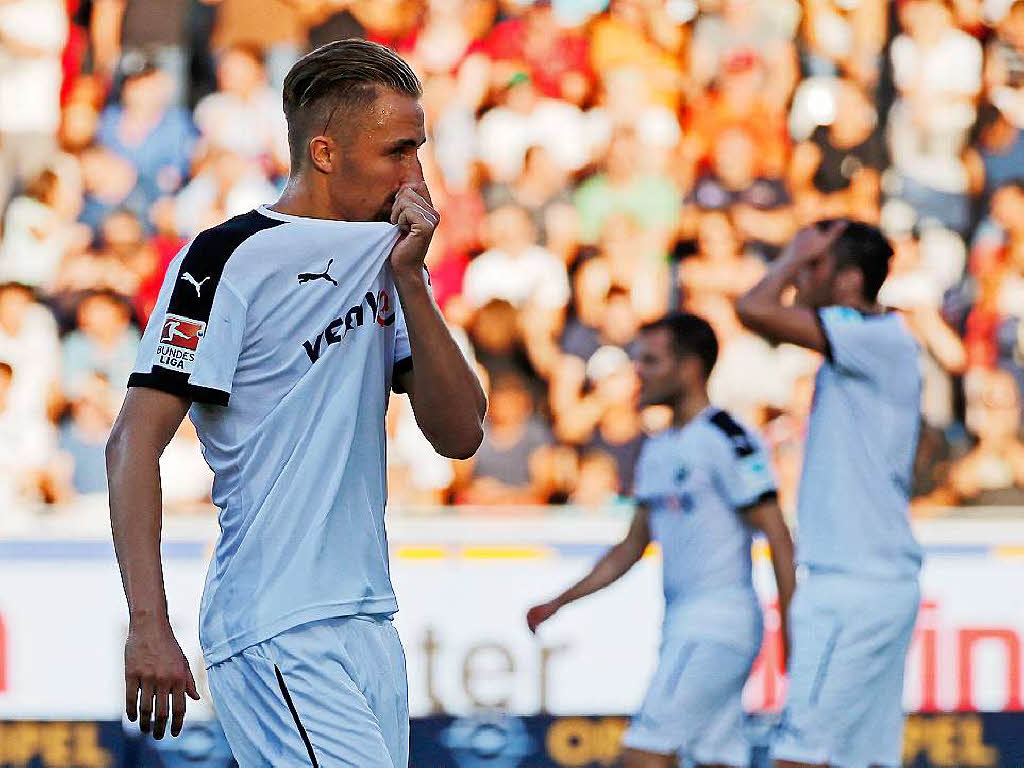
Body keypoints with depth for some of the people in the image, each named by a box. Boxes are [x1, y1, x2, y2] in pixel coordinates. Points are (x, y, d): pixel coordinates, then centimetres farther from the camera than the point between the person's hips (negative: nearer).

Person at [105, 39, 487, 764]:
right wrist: (149, 626, -21)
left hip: (370, 624, 8)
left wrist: (408, 279, -2)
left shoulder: (385, 261, 16)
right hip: (277, 632, -8)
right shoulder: (230, 257, -7)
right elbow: (134, 444, -12)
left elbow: (460, 433, 8)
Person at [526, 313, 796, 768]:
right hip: (684, 625, 9)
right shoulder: (658, 451, 17)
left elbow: (778, 538, -12)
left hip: (718, 623, -9)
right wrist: (558, 604, 20)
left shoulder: (725, 440, -10)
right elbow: (632, 547, 25)